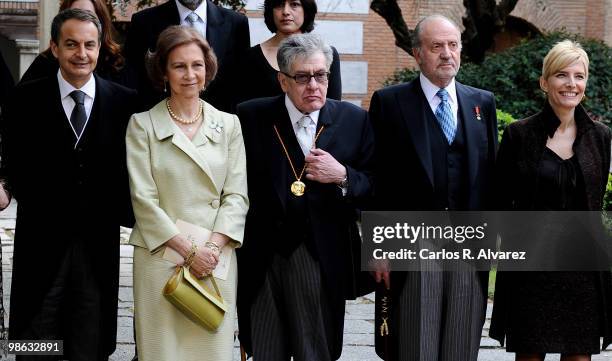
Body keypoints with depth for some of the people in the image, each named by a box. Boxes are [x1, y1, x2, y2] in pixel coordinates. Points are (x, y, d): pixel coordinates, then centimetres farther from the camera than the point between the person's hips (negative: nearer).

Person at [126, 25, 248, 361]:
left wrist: (212, 247, -9)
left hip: (216, 257, 2)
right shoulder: (142, 125, 1)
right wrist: (189, 250, -10)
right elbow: (143, 198, -4)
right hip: (161, 255, -2)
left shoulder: (228, 124, 9)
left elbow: (236, 194, 5)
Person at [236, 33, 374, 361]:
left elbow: (375, 187, 4)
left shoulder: (354, 120, 3)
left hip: (322, 258, 0)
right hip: (261, 257, 0)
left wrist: (343, 177, -14)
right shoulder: (251, 116, 1)